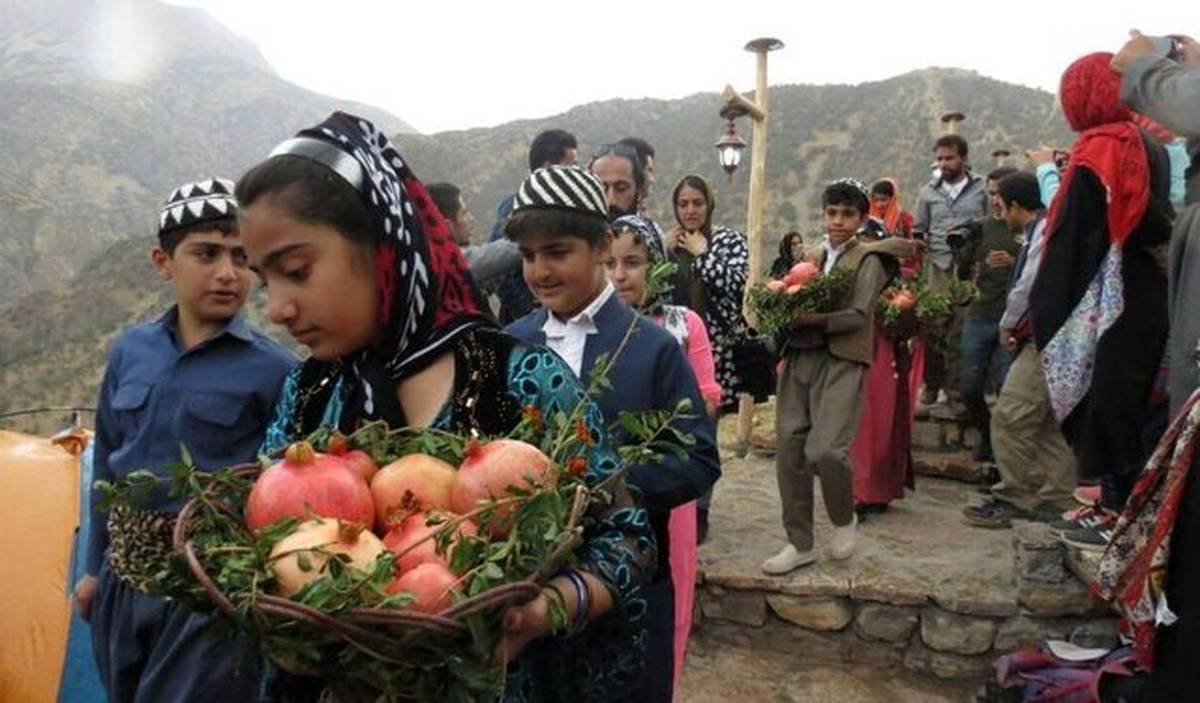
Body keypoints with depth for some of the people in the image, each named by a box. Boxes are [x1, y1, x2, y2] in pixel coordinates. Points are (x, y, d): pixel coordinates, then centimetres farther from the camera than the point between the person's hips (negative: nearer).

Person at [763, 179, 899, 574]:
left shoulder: (867, 259, 4)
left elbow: (858, 316, -9)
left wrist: (810, 318, -19)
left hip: (841, 361, -5)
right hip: (799, 358, 5)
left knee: (824, 450, -18)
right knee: (788, 450, 2)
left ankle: (844, 519, 14)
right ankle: (799, 544, 16)